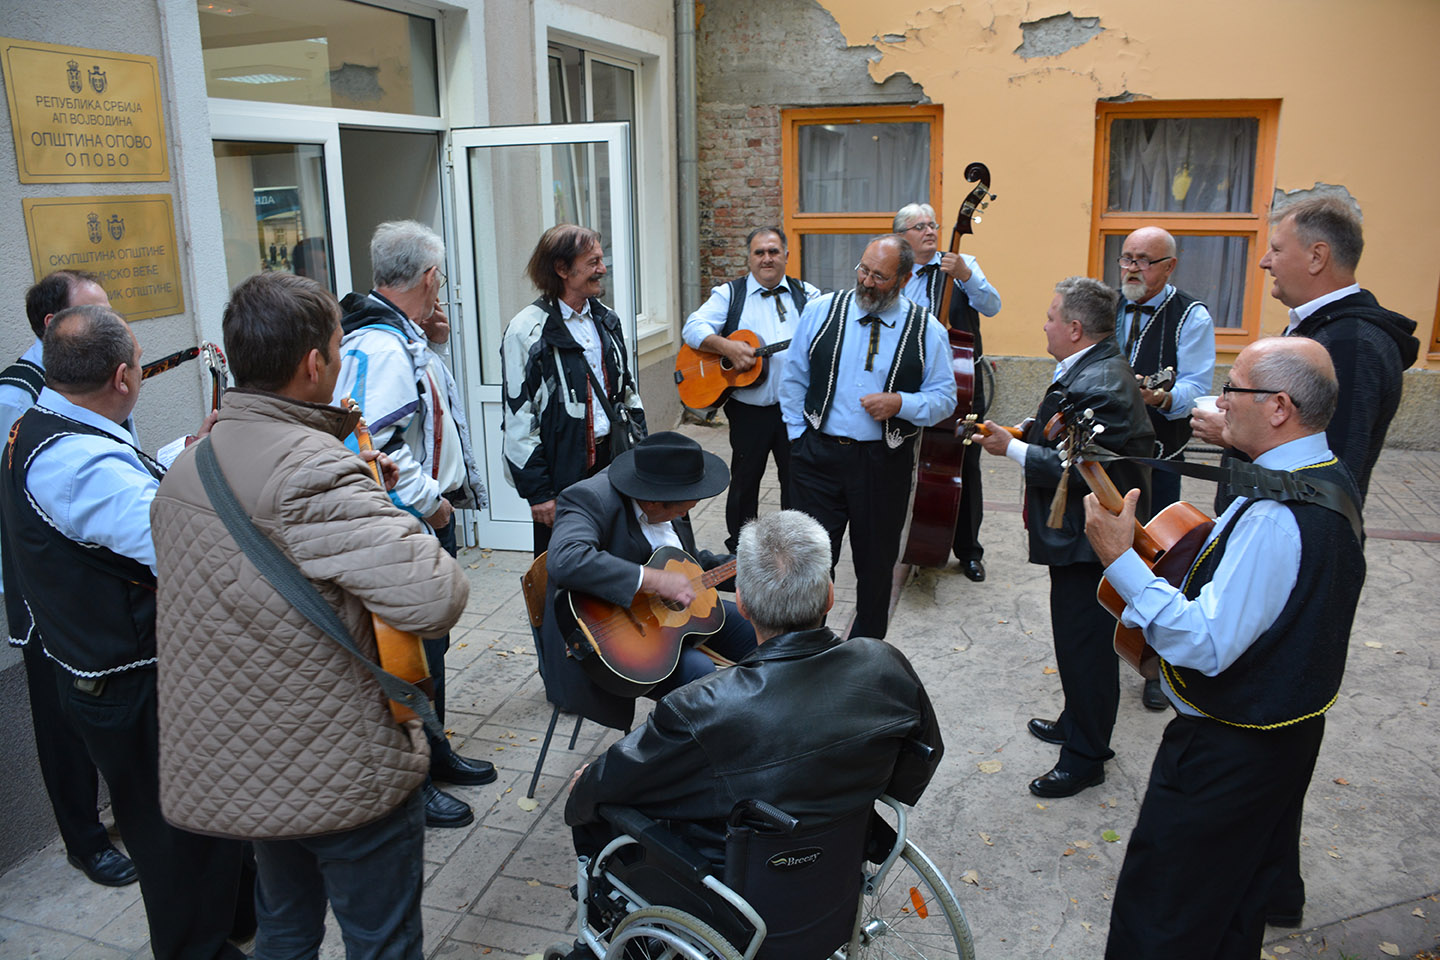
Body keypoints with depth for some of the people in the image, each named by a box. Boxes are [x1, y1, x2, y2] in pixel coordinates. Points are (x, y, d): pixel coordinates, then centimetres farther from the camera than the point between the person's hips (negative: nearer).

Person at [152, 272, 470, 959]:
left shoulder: (185, 465, 4)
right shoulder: (310, 465, -26)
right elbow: (436, 598, -35)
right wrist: (396, 517, -14)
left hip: (231, 767, 8)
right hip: (344, 773, -8)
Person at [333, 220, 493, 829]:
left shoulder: (405, 337, 11)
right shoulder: (377, 345, -22)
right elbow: (375, 442, -30)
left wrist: (434, 347, 9)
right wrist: (428, 501, -19)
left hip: (432, 516, 11)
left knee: (432, 640, 21)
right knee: (411, 653, 1)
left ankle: (434, 752, 37)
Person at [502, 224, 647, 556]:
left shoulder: (606, 320, 10)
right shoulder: (529, 330, -12)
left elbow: (629, 390, 18)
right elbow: (518, 419, -13)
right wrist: (538, 492, -13)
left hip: (611, 457, 6)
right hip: (563, 467, -6)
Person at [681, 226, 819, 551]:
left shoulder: (807, 295, 9)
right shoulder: (730, 294, 4)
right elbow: (693, 328, -6)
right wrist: (727, 347, -21)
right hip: (749, 410, -1)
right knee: (745, 482, 12)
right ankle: (739, 550, 28)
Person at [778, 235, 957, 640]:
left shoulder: (927, 331, -1)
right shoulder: (820, 311, 2)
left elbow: (944, 398, 3)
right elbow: (793, 380, 10)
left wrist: (900, 403, -15)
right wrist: (799, 438, 5)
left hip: (885, 463, 0)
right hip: (820, 455, 0)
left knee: (876, 566, 12)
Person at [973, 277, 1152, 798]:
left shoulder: (1096, 385, -25)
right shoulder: (1099, 368, 9)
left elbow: (1076, 471, -29)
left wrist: (1012, 449, -22)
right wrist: (1024, 434, 3)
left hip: (1089, 540, -11)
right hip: (1084, 535, 11)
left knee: (1085, 644, 3)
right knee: (1079, 639, 24)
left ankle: (1085, 756, 18)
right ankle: (1078, 723, 43)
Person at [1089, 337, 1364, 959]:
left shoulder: (1275, 516, -31)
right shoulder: (1332, 481, 3)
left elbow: (1206, 645, -33)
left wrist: (1119, 559, -30)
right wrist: (1205, 566, 8)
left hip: (1225, 754, -10)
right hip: (1290, 728, 10)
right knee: (1241, 905, 28)